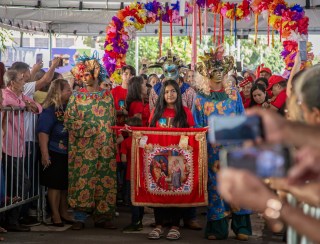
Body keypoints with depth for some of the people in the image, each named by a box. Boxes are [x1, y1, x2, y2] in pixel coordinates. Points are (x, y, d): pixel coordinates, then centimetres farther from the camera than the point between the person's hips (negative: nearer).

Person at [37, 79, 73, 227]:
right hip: (55, 154, -7)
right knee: (55, 185, 1)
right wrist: (45, 155, -23)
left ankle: (64, 212, 25)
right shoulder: (49, 110, -13)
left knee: (66, 184, 13)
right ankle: (55, 215, 9)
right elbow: (43, 133, -18)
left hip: (68, 153, 7)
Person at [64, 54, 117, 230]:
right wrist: (87, 129, -13)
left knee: (105, 179, 1)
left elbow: (113, 121, 12)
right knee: (82, 179, -6)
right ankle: (80, 217, -2)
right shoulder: (77, 96, 4)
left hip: (105, 147, 2)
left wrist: (114, 143, 8)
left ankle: (102, 217, 7)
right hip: (83, 147, -2)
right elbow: (69, 120, -3)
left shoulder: (108, 96, 10)